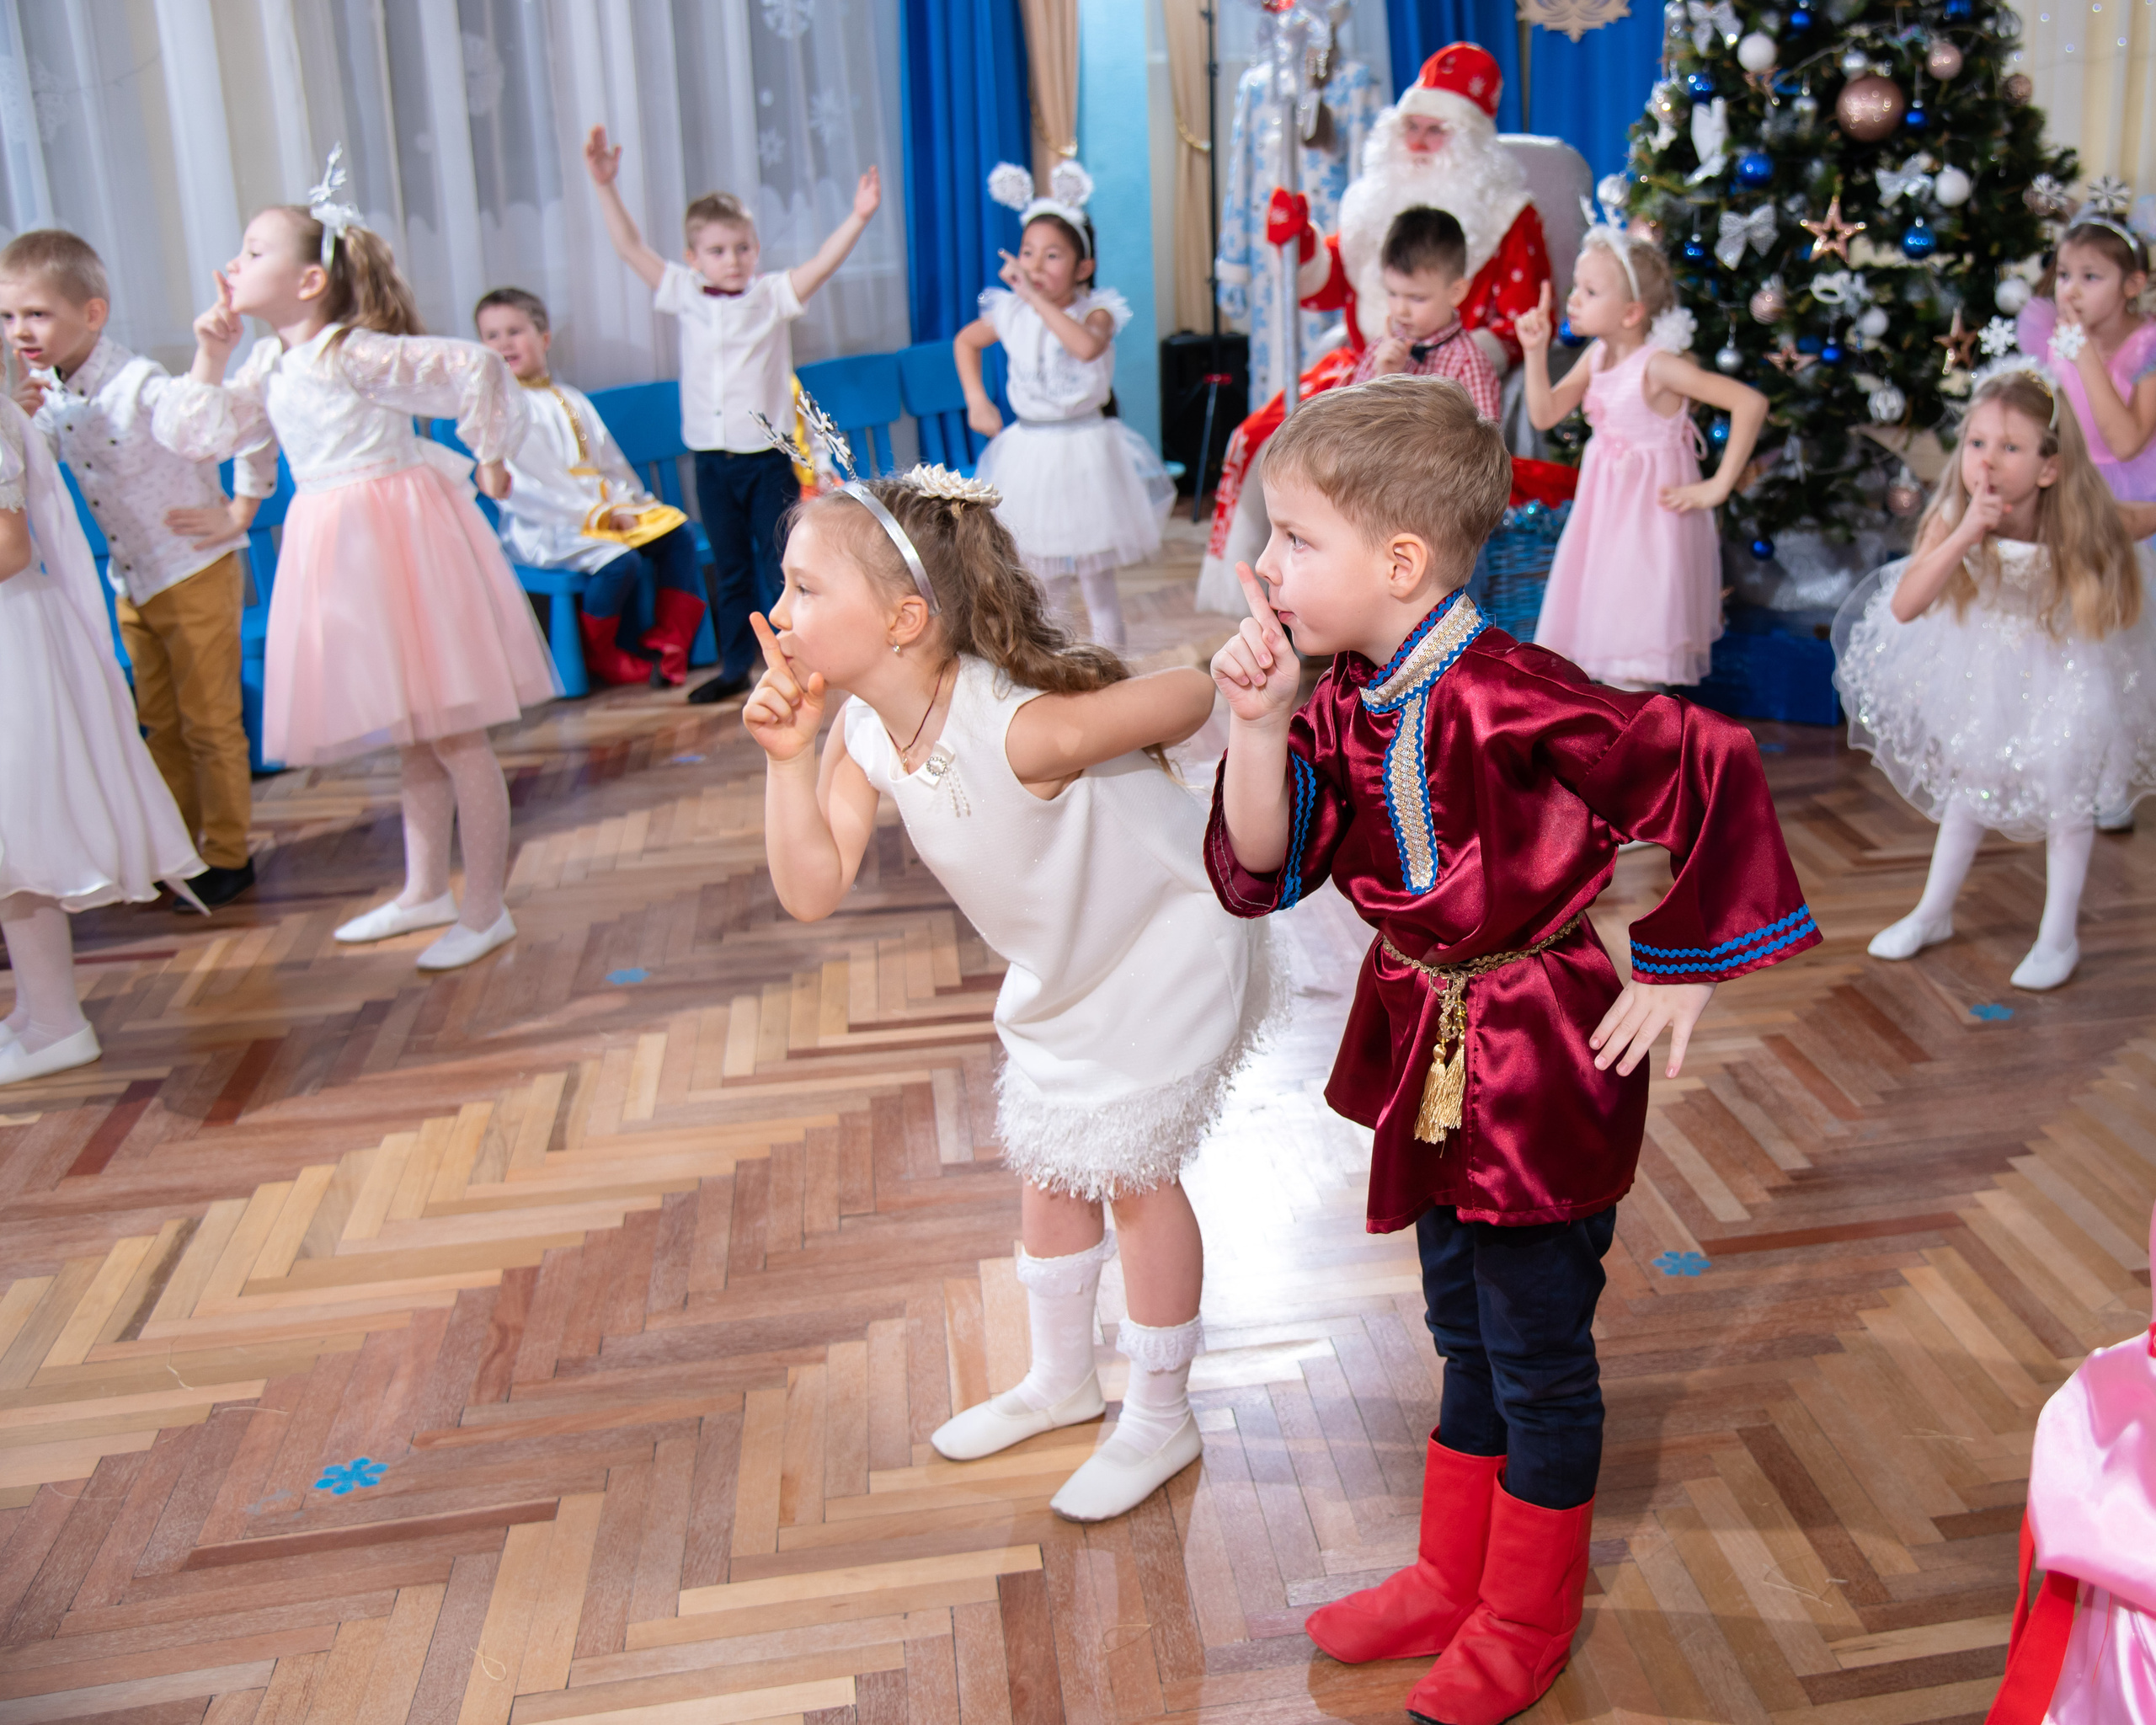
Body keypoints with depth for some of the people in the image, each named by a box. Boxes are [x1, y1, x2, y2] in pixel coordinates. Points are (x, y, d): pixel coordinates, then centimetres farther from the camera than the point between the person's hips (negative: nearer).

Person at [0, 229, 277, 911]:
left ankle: (227, 855, 14)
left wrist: (239, 514, -14)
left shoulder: (142, 385, -21)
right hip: (131, 585, 8)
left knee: (209, 721, 2)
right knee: (160, 722, 16)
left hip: (195, 575, -8)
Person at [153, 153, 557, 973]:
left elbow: (474, 368, -23)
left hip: (398, 537, -9)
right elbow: (198, 434, 11)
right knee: (410, 739, 18)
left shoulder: (351, 353, -15)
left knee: (451, 735, -2)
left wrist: (489, 459, -12)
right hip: (338, 550, 9)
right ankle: (424, 892, 30)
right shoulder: (270, 365, 11)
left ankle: (484, 910, 5)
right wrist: (210, 358, 2)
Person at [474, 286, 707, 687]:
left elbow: (609, 458, 21)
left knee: (678, 533, -8)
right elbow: (520, 485, -14)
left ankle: (669, 643, -4)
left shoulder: (572, 399, 19)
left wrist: (628, 501, 2)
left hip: (608, 508, 7)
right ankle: (597, 655, -9)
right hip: (541, 527, -7)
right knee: (619, 560, -30)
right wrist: (594, 513, -18)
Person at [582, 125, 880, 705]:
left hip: (768, 456, -2)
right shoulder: (685, 295, 4)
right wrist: (605, 186, -8)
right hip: (712, 458, 2)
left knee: (781, 562, 1)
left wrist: (858, 217, -27)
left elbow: (822, 264, -14)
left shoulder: (773, 294, -1)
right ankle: (736, 667, 21)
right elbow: (630, 247, 0)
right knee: (729, 569, 12)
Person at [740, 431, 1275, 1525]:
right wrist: (788, 757, -27)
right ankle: (1061, 1380, 42)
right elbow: (812, 890, -17)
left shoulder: (1021, 728, -37)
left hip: (1167, 951, -7)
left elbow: (1192, 695, -28)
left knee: (1132, 1172, 3)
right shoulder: (863, 735, -14)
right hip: (1061, 972, 8)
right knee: (1046, 1163, 19)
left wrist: (1107, 774, -13)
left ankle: (1159, 1420, 26)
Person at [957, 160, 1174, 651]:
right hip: (1029, 447, 4)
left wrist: (1036, 298, -34)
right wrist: (977, 403, 9)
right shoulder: (1010, 314, 0)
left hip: (1085, 448, -4)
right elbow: (965, 342, 20)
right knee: (1041, 576, 11)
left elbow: (1088, 346, -36)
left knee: (1094, 573, 2)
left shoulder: (1096, 310, -11)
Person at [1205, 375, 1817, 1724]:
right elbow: (1262, 874, -7)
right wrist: (1259, 727, -20)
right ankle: (1453, 1579, 43)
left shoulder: (1505, 696, -27)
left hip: (1543, 1063, -8)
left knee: (1539, 1351, 11)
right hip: (1430, 1052, 8)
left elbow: (1710, 766, -24)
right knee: (1466, 1332, 23)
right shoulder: (1343, 702, -3)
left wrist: (1682, 969, -17)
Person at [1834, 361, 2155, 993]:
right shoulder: (1953, 518, -28)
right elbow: (1905, 605, -41)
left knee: (2066, 793, 1)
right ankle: (1934, 913, 33)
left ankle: (2058, 936, 19)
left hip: (2064, 666, -2)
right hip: (1983, 666, 2)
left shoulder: (2080, 527, -31)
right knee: (1970, 782, 14)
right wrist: (1965, 535, -50)